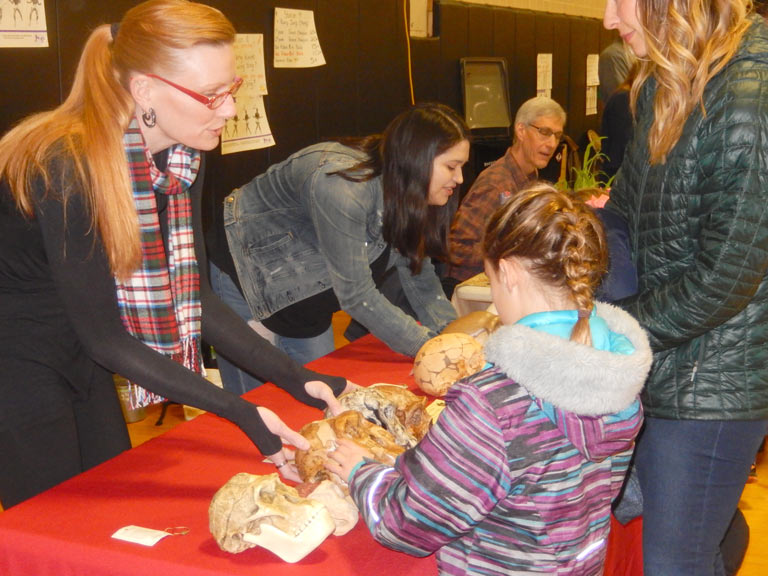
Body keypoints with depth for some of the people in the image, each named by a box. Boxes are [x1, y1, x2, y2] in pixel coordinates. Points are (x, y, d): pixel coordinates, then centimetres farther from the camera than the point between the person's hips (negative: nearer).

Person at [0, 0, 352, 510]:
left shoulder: (182, 159, -7)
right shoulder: (66, 168, -30)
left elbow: (194, 299, -3)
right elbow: (103, 335, -26)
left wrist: (295, 378, -12)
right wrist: (240, 412, -29)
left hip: (79, 358, 7)